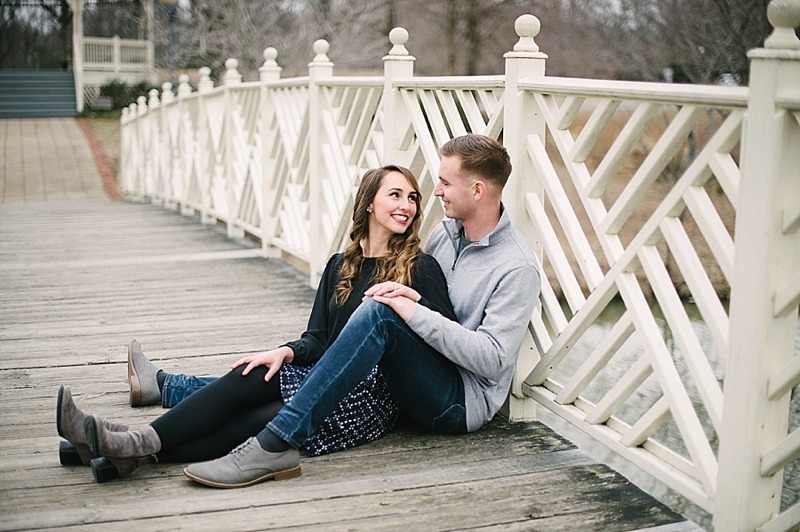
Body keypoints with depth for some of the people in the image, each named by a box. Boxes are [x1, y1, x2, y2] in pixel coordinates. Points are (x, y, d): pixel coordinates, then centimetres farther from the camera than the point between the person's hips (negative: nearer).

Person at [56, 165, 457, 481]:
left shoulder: (420, 268, 2)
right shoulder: (340, 266, 19)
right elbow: (317, 339, 12)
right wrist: (287, 351, -9)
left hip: (371, 400, -5)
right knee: (248, 378, -22)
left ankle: (140, 446, -30)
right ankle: (136, 447, -31)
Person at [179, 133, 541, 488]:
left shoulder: (517, 268, -13)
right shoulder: (445, 233, 10)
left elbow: (492, 360, -20)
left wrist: (413, 312, -24)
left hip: (464, 402, -8)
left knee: (379, 314, -34)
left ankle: (276, 445, -38)